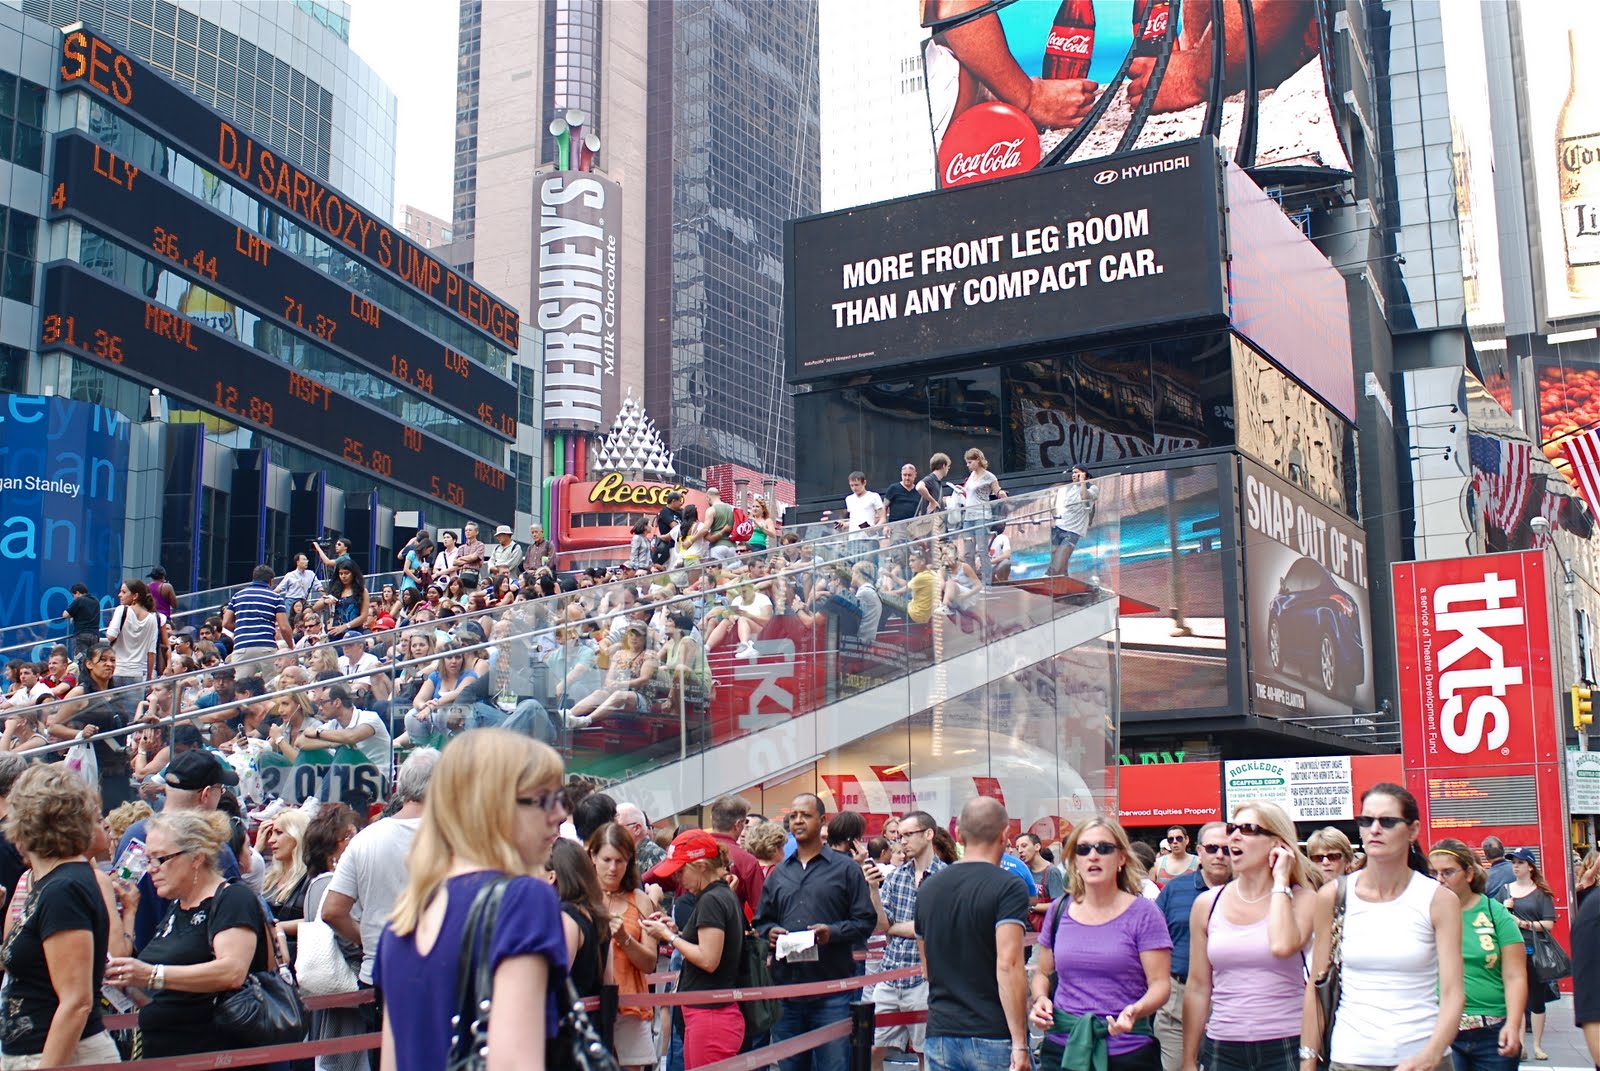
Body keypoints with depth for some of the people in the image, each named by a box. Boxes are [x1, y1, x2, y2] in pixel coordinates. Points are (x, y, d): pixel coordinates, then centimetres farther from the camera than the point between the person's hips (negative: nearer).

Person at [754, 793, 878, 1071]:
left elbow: (866, 921, -2)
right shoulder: (778, 873, 16)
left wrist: (833, 932, -17)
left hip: (831, 992, -4)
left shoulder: (845, 868, 2)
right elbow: (761, 921, 19)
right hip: (786, 988, 4)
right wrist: (769, 932, -4)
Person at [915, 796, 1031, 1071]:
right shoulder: (1008, 887, -10)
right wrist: (1020, 1044, -19)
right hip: (993, 1036, -5)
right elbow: (1007, 966, -20)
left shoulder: (928, 888, 9)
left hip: (940, 1035, 5)